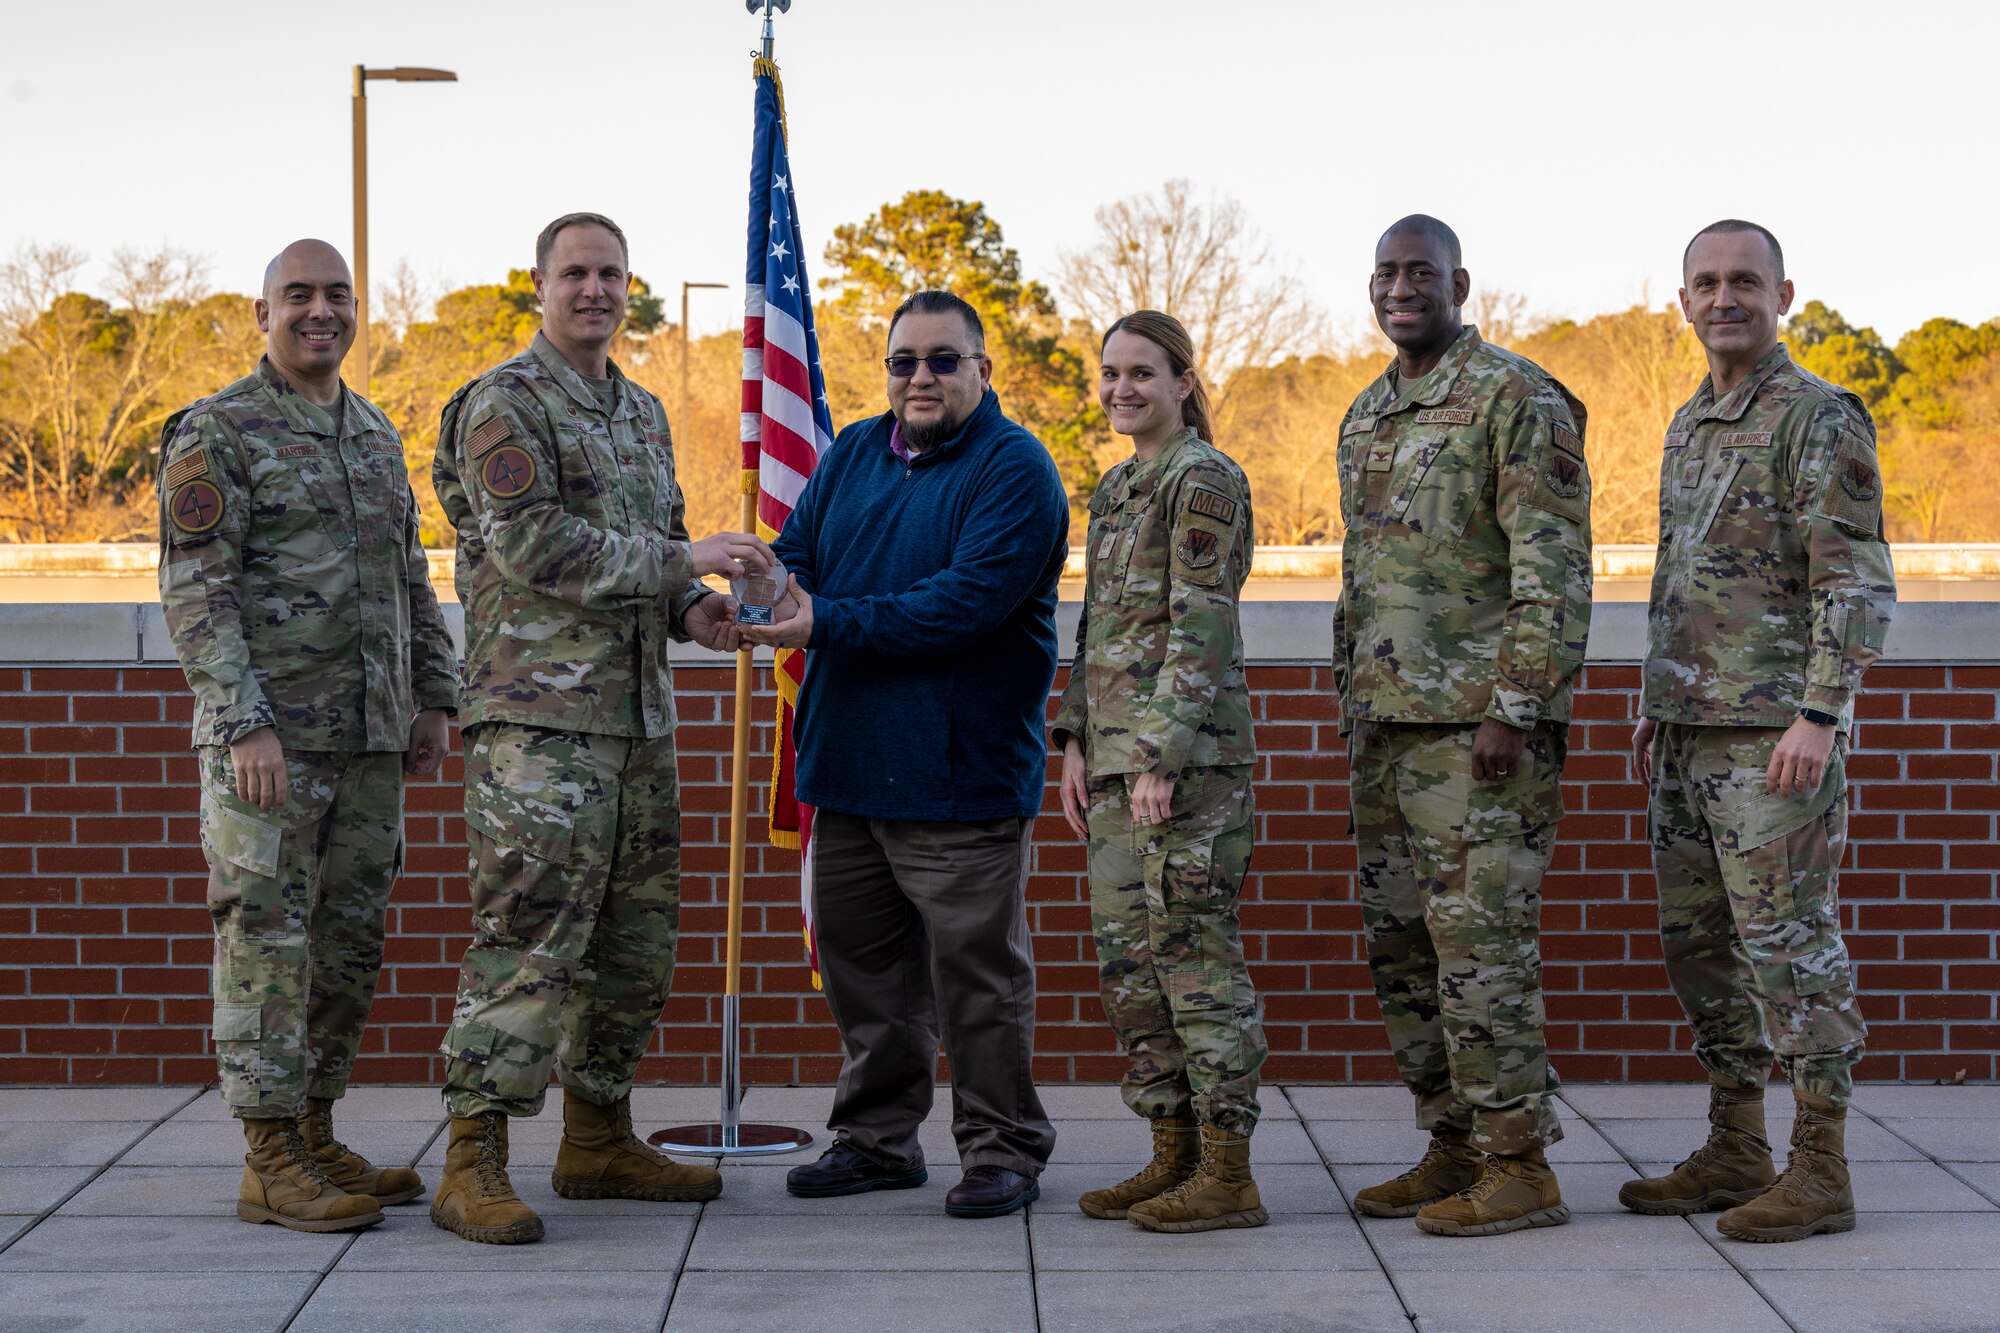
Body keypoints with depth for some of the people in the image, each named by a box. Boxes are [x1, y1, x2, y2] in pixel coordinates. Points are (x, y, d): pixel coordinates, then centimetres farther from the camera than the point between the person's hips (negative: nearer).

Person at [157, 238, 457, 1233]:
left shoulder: (376, 434, 16)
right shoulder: (216, 433, -6)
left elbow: (410, 580, 22)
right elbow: (193, 591, -12)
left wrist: (433, 700, 15)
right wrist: (244, 724, -20)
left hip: (369, 738, 7)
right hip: (268, 734, -7)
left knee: (349, 944, 10)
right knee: (266, 940, -4)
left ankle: (316, 1139, 20)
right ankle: (270, 1163, 2)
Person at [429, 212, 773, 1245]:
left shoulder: (644, 413, 19)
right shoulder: (503, 406, -6)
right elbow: (533, 546, -17)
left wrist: (691, 608, 4)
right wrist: (683, 562, -17)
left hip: (639, 715, 8)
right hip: (538, 717, -8)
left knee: (635, 939, 12)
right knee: (529, 938, -11)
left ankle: (599, 1141, 24)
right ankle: (473, 1167, -7)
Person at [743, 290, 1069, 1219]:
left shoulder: (1014, 471, -10)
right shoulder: (852, 453, 13)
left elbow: (967, 600, -21)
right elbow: (797, 550, 10)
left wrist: (827, 624, -24)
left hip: (962, 772, -7)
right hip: (849, 762, 7)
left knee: (975, 969, -1)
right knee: (860, 961, 13)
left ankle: (1004, 1151, 11)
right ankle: (877, 1137, 26)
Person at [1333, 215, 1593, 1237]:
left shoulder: (1517, 401, -9)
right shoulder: (1366, 417, 17)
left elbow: (1554, 571, -15)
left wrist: (1515, 710, -20)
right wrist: (1352, 709, 19)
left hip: (1477, 722, -8)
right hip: (1387, 721, 9)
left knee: (1479, 942, -8)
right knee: (1402, 947, 10)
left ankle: (1519, 1165, 0)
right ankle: (1454, 1146, 20)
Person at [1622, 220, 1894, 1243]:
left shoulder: (1821, 419, -10)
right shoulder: (1691, 424, 17)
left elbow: (1858, 583, -16)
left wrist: (1819, 715, -23)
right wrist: (1656, 710, 20)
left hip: (1774, 730, -9)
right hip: (1692, 728, 9)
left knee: (1789, 940, -6)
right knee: (1698, 940, 11)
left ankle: (1819, 1172, 1)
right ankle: (1735, 1153, 20)